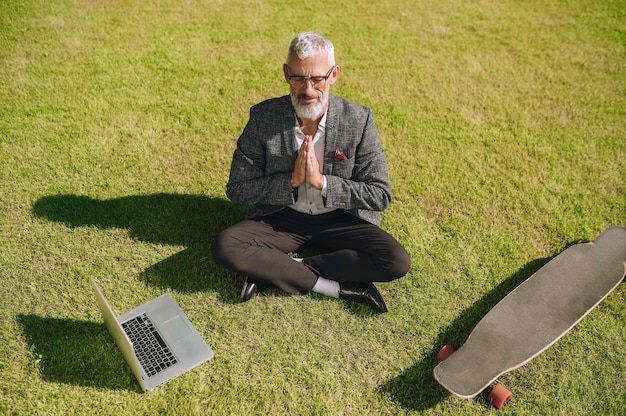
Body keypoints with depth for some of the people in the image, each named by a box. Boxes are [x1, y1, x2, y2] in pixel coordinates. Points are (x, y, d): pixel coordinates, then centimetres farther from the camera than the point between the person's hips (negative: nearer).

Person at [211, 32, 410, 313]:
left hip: (340, 219, 1)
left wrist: (322, 181, -24)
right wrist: (291, 179, -23)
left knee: (397, 261, -24)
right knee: (225, 247, -25)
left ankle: (272, 271, -17)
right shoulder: (262, 117, -11)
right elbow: (237, 190, -8)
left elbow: (381, 195, -11)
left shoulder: (359, 120, -12)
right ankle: (337, 287, -20)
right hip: (281, 217, 0)